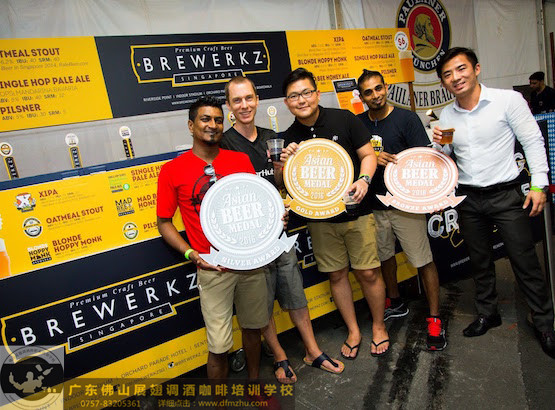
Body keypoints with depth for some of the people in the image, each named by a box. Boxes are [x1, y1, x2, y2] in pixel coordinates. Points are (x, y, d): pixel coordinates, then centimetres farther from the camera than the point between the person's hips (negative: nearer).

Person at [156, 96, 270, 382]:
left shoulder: (240, 160, 6)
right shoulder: (172, 170, -2)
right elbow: (164, 223, 2)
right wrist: (191, 253, -12)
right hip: (212, 268, -3)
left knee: (252, 327, 19)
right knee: (219, 346, 2)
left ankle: (254, 382, 45)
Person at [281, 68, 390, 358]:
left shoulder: (344, 119, -5)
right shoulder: (289, 139, 1)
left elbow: (368, 154, -2)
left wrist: (364, 180, -21)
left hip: (356, 212, -2)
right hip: (320, 219, 2)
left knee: (368, 272, 3)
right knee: (337, 275, 12)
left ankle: (379, 326, 29)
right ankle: (353, 331, 32)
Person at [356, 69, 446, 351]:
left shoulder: (406, 118, -5)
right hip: (374, 204, 4)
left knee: (423, 261, -2)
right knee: (385, 256, 19)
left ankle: (434, 319, 13)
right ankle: (395, 304, 40)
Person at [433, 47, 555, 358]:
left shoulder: (508, 100, -7)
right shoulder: (447, 116, 5)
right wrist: (440, 145, -11)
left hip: (506, 194, -4)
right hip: (469, 199, 4)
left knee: (525, 260, 2)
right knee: (480, 262, 14)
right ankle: (488, 313, 32)